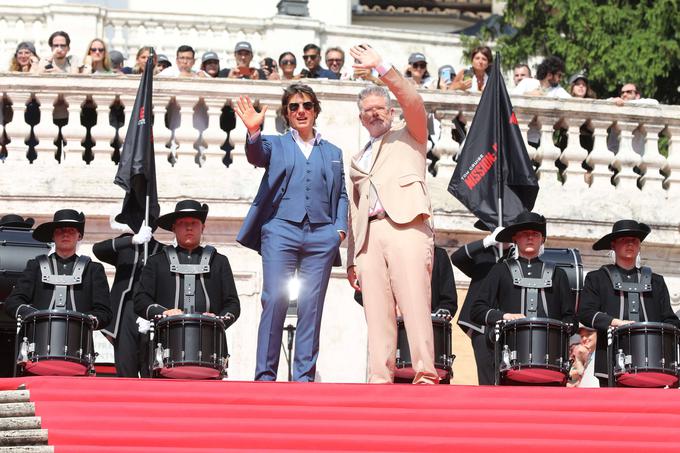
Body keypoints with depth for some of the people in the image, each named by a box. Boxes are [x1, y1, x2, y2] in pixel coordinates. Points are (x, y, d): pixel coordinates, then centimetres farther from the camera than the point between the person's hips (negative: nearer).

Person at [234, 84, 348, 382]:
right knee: (275, 301, -10)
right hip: (281, 231, -2)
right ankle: (265, 377, -9)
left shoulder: (333, 153, 22)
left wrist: (340, 228, 2)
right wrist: (253, 133, -29)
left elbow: (341, 195, 19)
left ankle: (303, 378, 0)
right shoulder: (276, 144, 15)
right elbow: (257, 156, -7)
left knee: (311, 307, -2)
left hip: (321, 235, 2)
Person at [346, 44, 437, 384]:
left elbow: (413, 102, 0)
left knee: (414, 302, -17)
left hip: (405, 225, -5)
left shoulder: (408, 137, 20)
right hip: (369, 235, 5)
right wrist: (351, 259, 17)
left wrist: (381, 68, -7)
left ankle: (426, 376, -24)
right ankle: (380, 382, -12)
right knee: (377, 313, -6)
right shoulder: (358, 160, 32)